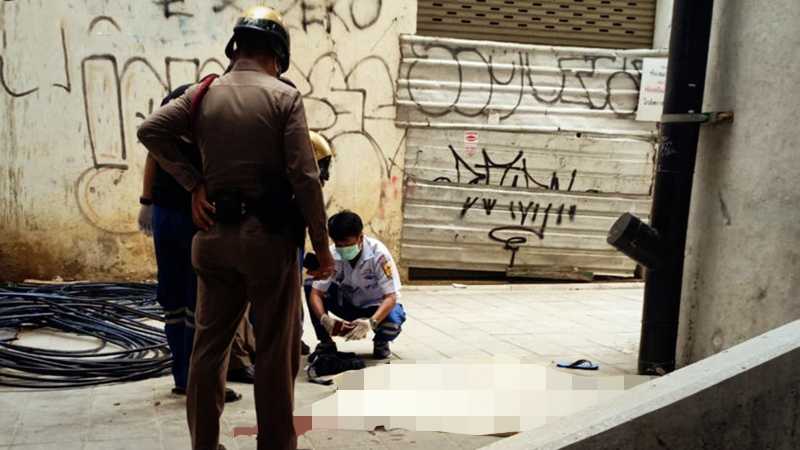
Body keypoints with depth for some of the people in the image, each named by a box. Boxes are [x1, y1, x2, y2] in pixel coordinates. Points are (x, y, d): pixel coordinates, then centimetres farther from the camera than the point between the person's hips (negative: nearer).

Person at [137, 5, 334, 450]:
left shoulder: (204, 94, 6)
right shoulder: (285, 96, -6)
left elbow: (150, 130, -5)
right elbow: (304, 177, -12)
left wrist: (194, 183, 0)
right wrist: (322, 245, -6)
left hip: (217, 234, 5)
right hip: (270, 236, -4)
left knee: (210, 343, 13)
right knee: (276, 351, 4)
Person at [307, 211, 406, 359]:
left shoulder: (378, 253, -29)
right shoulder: (331, 254, -21)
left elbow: (391, 297, -29)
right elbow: (315, 293, -19)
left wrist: (371, 322, -46)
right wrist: (324, 318, -40)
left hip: (377, 307, -3)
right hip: (346, 304, 3)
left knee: (393, 322, -38)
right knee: (309, 286, -20)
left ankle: (381, 342, 0)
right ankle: (325, 342, -4)